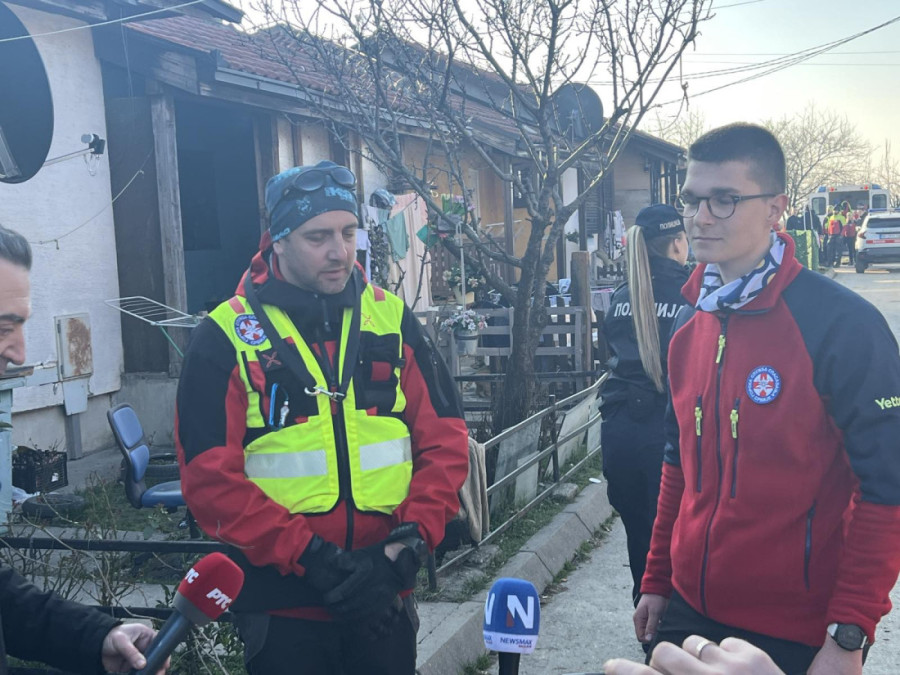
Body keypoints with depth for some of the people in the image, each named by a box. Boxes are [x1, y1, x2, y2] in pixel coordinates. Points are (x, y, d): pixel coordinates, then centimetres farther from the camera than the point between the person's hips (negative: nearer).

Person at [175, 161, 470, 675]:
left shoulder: (393, 319, 3)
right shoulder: (228, 337, -6)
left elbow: (445, 442, 1)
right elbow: (210, 478, -10)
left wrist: (407, 546, -11)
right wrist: (311, 557, -17)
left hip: (385, 598, 3)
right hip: (282, 607, -2)